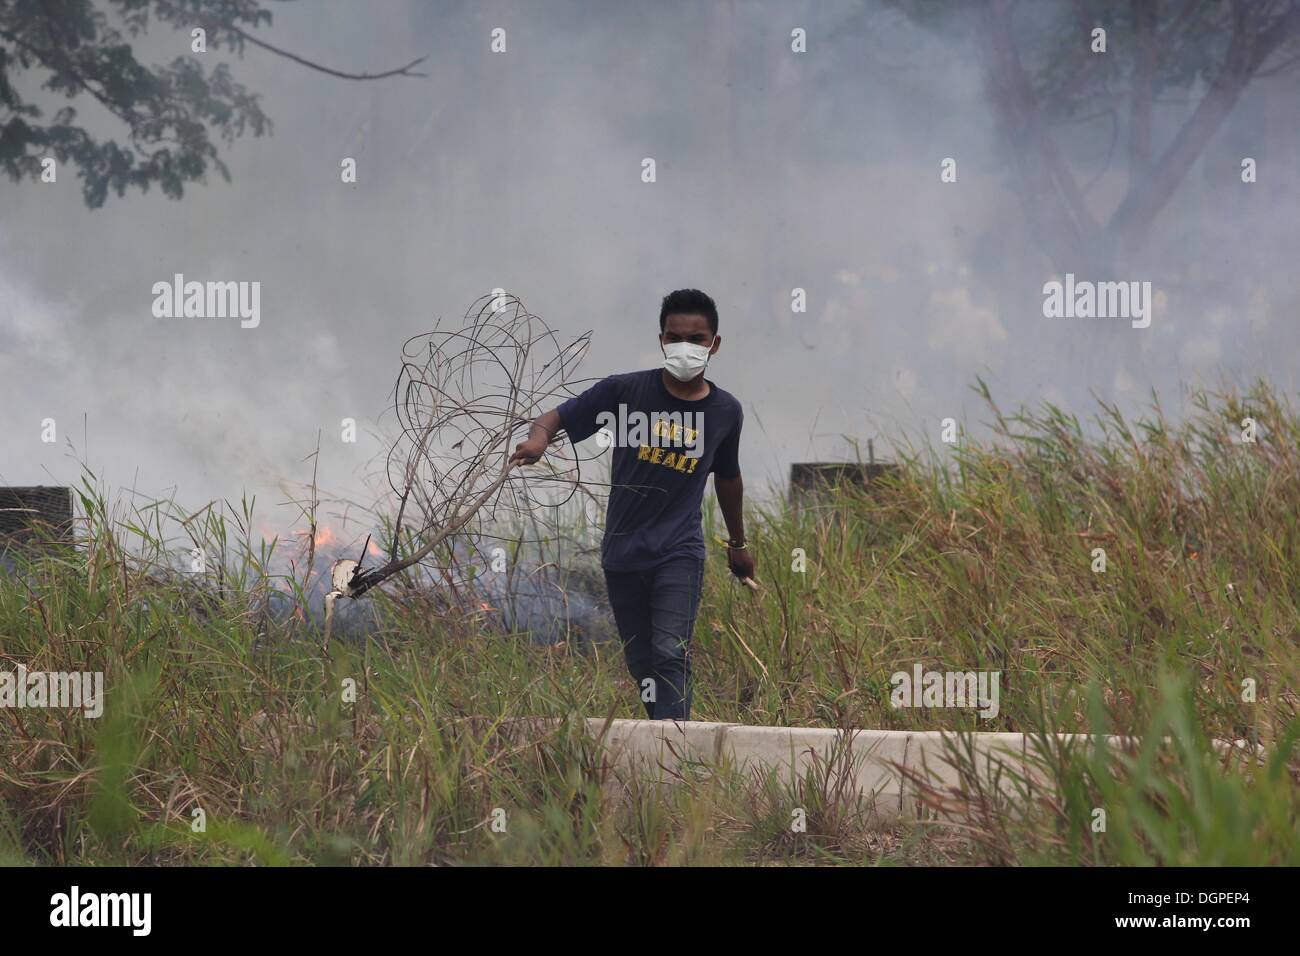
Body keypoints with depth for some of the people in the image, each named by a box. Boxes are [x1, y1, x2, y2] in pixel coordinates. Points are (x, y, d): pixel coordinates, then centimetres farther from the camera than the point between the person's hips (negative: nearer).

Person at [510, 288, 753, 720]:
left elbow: (728, 477, 17)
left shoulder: (725, 412, 0)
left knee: (671, 654, -17)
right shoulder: (625, 390, -7)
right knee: (641, 664, 9)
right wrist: (538, 437, -30)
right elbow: (553, 418, -6)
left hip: (678, 553, -1)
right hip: (622, 551, 1)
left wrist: (738, 543, 29)